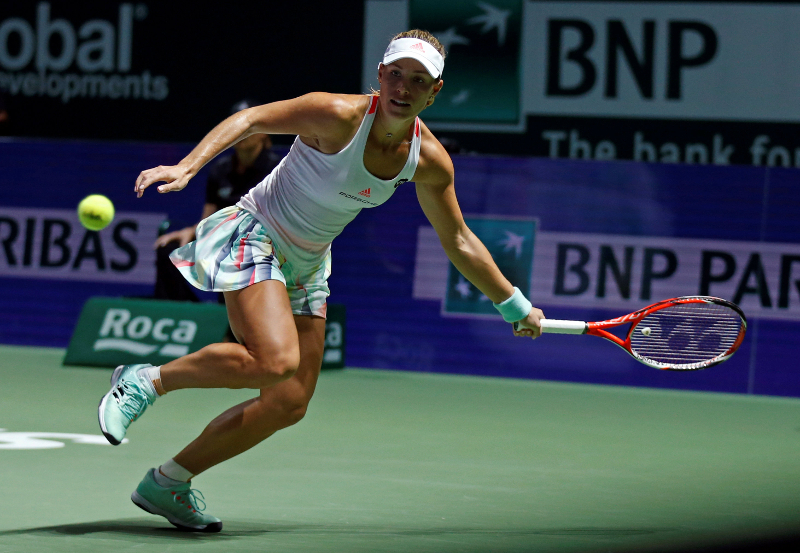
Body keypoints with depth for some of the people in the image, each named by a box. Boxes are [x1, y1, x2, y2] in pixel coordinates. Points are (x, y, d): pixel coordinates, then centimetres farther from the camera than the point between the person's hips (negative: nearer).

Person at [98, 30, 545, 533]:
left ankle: (168, 483, 14)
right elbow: (252, 118, -18)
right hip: (254, 236, -7)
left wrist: (516, 306, 14)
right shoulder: (338, 115, -24)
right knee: (276, 361, -32)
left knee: (290, 405, 1)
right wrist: (187, 167, -33)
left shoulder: (429, 161, -6)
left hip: (306, 266, 7)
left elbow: (459, 242, 8)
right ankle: (145, 381, -12)